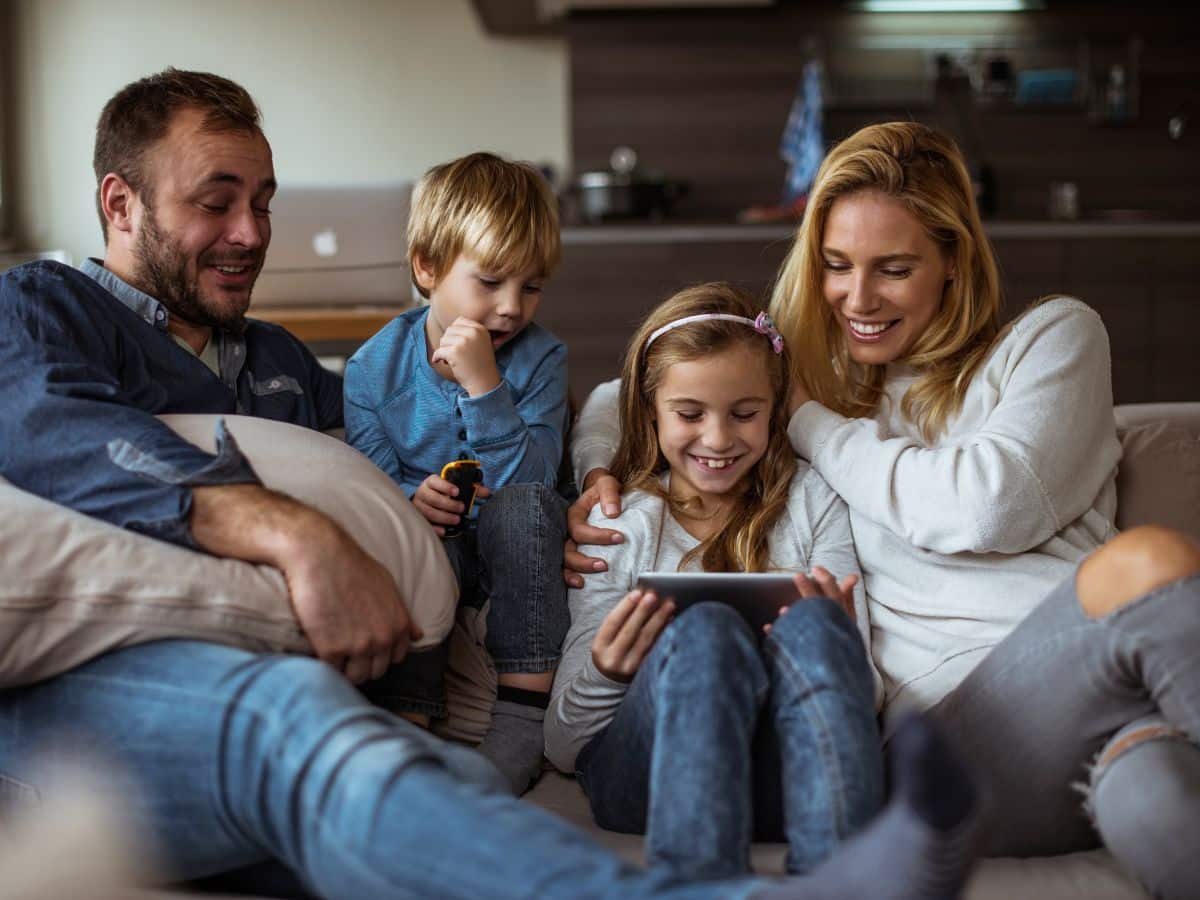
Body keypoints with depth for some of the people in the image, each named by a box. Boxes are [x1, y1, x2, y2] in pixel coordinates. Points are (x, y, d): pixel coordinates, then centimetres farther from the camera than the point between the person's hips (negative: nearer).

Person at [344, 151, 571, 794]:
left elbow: (529, 480, -18)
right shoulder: (375, 366, -3)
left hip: (516, 549, 0)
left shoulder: (539, 359, -5)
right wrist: (409, 500, -26)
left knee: (522, 506, -33)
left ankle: (523, 709, -29)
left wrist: (484, 385, -28)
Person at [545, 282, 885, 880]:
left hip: (782, 764, 1)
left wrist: (829, 640, -14)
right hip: (639, 772, -1)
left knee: (813, 627, -31)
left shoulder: (810, 504, 19)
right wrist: (607, 675, -13)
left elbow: (865, 691, 11)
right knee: (705, 629, -33)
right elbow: (561, 749, 11)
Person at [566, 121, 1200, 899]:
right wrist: (599, 475, 12)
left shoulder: (1052, 335, 16)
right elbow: (626, 397, 36)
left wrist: (809, 422, 8)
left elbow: (992, 509, -3)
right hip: (957, 719, 0)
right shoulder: (815, 384, 26)